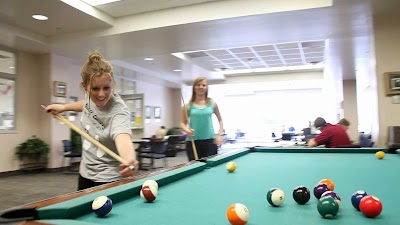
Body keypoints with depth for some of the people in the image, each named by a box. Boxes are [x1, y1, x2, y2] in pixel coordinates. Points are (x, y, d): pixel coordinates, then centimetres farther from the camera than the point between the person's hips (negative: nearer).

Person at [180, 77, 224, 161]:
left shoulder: (212, 103, 3)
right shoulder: (189, 105, 1)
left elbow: (220, 120, 12)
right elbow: (182, 123, 5)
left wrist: (220, 135, 0)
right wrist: (187, 130, -16)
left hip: (210, 140, 1)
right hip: (193, 141, 0)